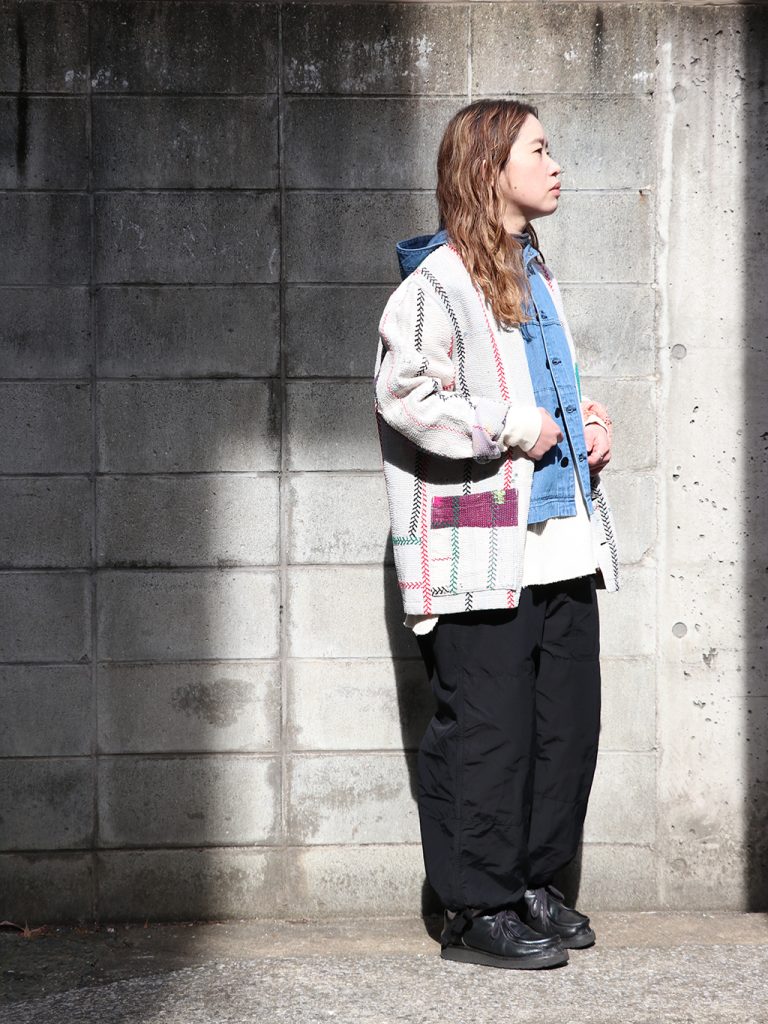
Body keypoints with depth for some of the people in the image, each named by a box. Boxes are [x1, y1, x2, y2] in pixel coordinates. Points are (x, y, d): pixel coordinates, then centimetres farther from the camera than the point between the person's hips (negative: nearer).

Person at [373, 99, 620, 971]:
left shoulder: (534, 275, 19)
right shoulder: (439, 279, -10)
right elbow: (403, 393, -19)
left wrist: (590, 425, 13)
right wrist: (508, 428, -16)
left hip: (560, 546, 9)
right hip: (481, 555, -9)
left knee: (567, 724, 10)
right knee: (485, 731, -3)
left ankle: (533, 882, 24)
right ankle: (477, 910, 6)